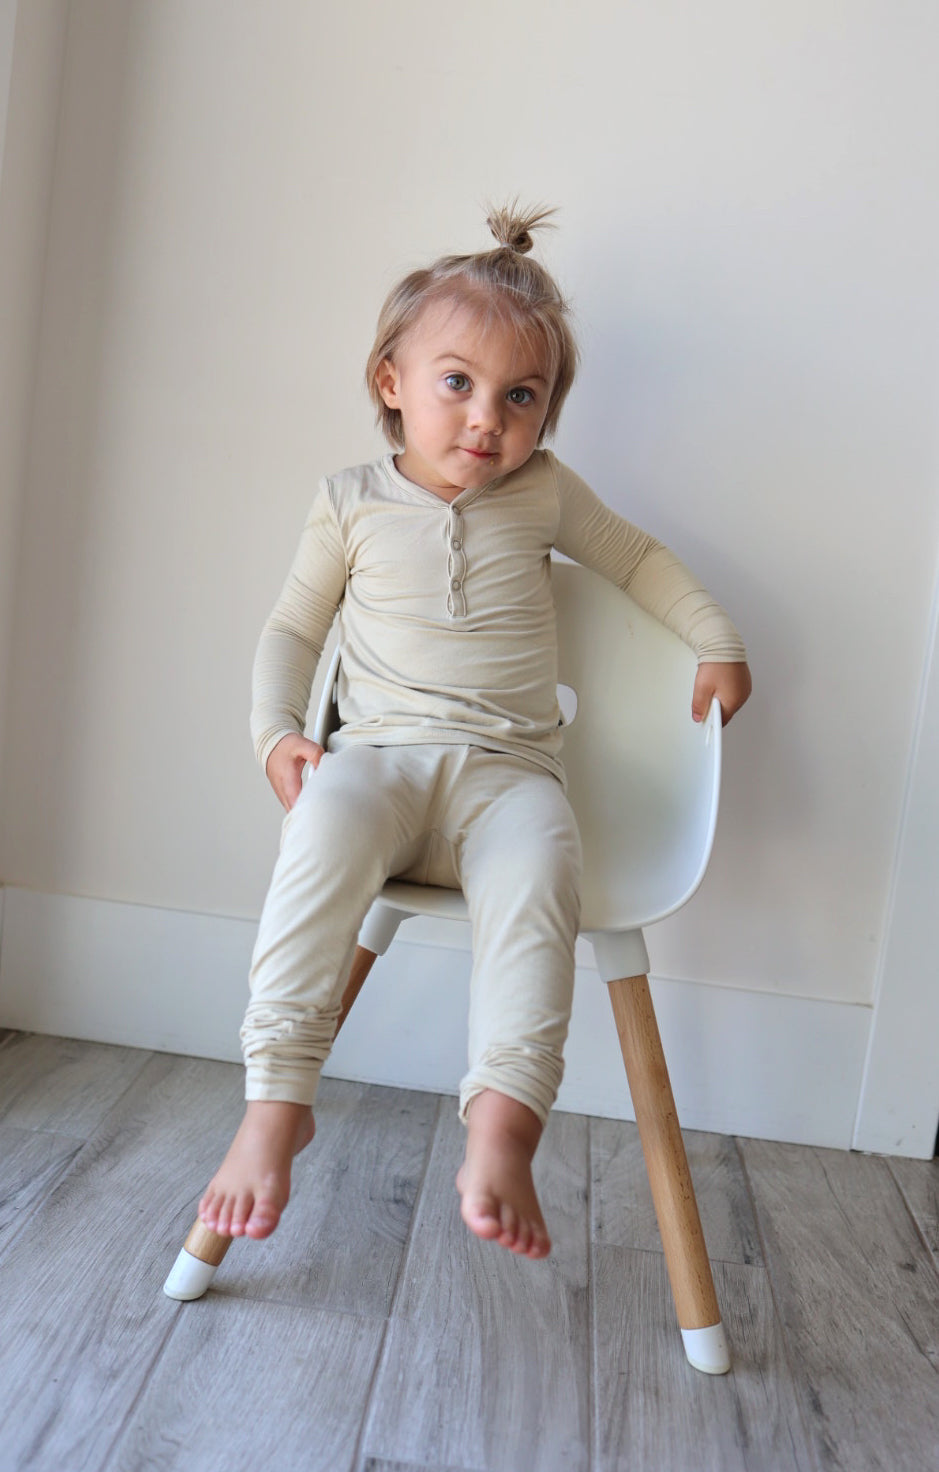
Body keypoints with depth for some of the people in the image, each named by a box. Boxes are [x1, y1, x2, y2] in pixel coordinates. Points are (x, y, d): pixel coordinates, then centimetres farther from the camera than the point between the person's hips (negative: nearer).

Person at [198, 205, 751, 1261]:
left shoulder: (545, 496, 12)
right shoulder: (351, 505, 10)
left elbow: (637, 557, 27)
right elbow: (292, 627, 16)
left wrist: (717, 642, 20)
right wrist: (274, 729, 0)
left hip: (507, 769, 1)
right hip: (381, 754, 0)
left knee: (538, 860, -35)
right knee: (328, 819, -36)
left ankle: (502, 1124, -38)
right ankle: (276, 1097, -32)